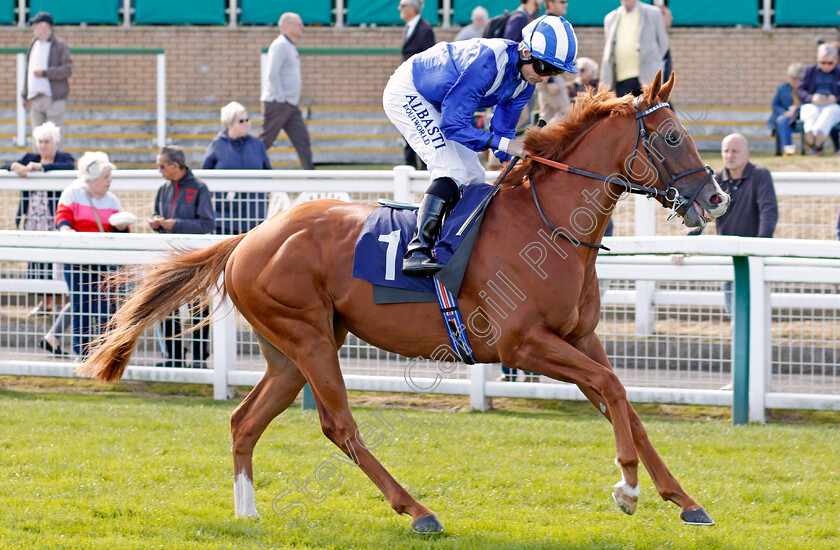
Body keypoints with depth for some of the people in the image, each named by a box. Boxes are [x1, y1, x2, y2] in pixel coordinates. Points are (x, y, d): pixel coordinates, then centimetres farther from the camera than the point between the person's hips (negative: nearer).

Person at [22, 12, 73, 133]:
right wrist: (25, 95, 19)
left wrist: (45, 73, -17)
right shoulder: (33, 45, 17)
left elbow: (68, 69, -11)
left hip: (54, 98, -6)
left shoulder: (60, 45, -3)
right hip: (35, 99, 6)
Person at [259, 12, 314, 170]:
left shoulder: (290, 46, 18)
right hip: (277, 104, -10)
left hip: (290, 105, 10)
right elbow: (272, 74, -21)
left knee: (302, 139, 2)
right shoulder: (280, 45, -12)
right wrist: (280, 98, -20)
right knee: (266, 141, -4)